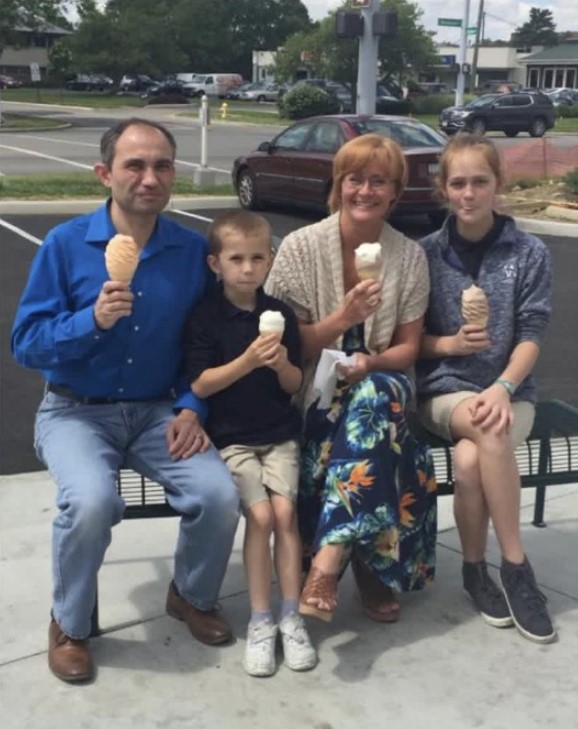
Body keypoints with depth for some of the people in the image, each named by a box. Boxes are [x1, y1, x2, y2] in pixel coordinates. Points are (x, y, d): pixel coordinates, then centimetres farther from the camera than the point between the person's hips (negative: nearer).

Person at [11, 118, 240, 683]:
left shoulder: (193, 250, -2)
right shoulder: (65, 244, -9)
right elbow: (26, 345, -10)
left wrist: (191, 407, -10)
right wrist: (93, 320, -25)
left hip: (159, 411, 2)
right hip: (76, 411, -2)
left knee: (220, 495, -20)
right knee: (91, 502, -31)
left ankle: (192, 596, 14)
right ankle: (69, 626, 0)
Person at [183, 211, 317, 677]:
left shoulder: (280, 314, 5)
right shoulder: (206, 318, -4)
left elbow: (296, 385, 8)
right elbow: (199, 385, -9)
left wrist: (282, 363, -14)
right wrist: (248, 361, -20)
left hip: (279, 434, 3)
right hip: (231, 438, -2)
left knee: (285, 511, -14)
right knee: (260, 513, -17)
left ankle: (292, 616, -1)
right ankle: (261, 621, -3)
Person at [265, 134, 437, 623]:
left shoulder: (410, 256, 2)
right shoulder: (300, 246, -4)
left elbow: (408, 348, 4)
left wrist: (370, 363, -18)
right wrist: (342, 318, -22)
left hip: (382, 387, 2)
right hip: (313, 394, -1)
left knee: (372, 398, -35)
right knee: (374, 435, -33)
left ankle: (328, 561, -36)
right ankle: (369, 566, -13)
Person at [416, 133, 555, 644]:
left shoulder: (530, 254, 1)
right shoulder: (427, 253, 3)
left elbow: (531, 336, -5)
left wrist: (502, 388, -22)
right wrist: (450, 343, -14)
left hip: (508, 389, 0)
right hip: (444, 389, 0)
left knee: (471, 460, -32)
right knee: (487, 431, -34)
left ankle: (476, 568, -8)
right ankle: (515, 566, -20)